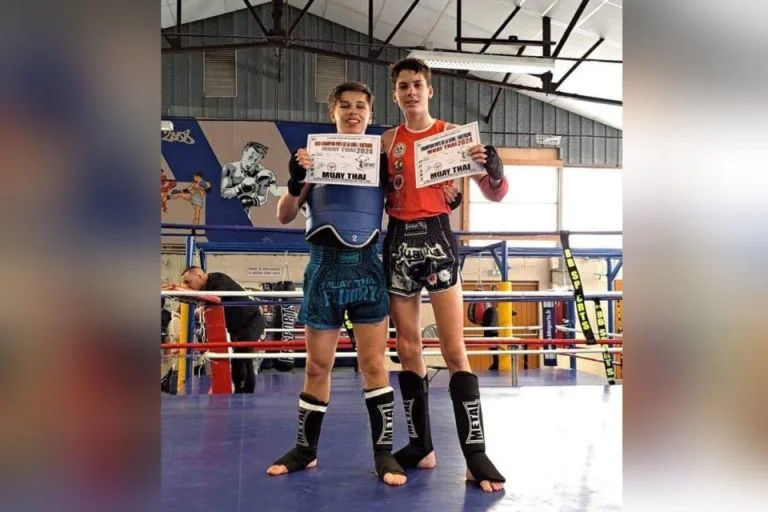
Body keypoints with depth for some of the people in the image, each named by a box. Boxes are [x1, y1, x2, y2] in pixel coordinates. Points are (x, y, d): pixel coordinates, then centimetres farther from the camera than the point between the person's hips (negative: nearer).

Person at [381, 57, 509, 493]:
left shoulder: (453, 133, 3)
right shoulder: (386, 141, 13)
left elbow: (495, 195, 1)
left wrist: (494, 169, -21)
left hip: (436, 237, -4)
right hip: (398, 241, 4)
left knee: (454, 351, -8)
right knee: (408, 349, 7)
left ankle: (476, 453, -5)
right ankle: (421, 446, 16)